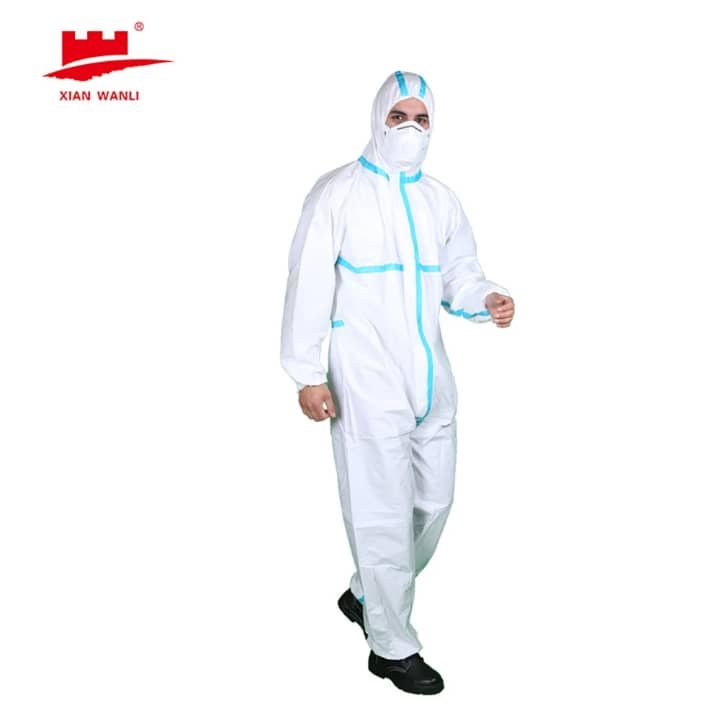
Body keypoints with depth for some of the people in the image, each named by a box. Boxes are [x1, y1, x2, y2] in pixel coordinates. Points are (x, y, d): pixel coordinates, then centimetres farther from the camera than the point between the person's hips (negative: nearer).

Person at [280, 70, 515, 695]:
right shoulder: (339, 193, -4)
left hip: (430, 378, 7)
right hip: (366, 382, -6)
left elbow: (459, 272, 17)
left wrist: (486, 298, -6)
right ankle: (393, 646, 17)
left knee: (434, 501, 14)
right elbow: (309, 285, -8)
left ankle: (368, 595, 37)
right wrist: (306, 373, -13)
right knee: (384, 511, -1)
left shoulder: (440, 199, 13)